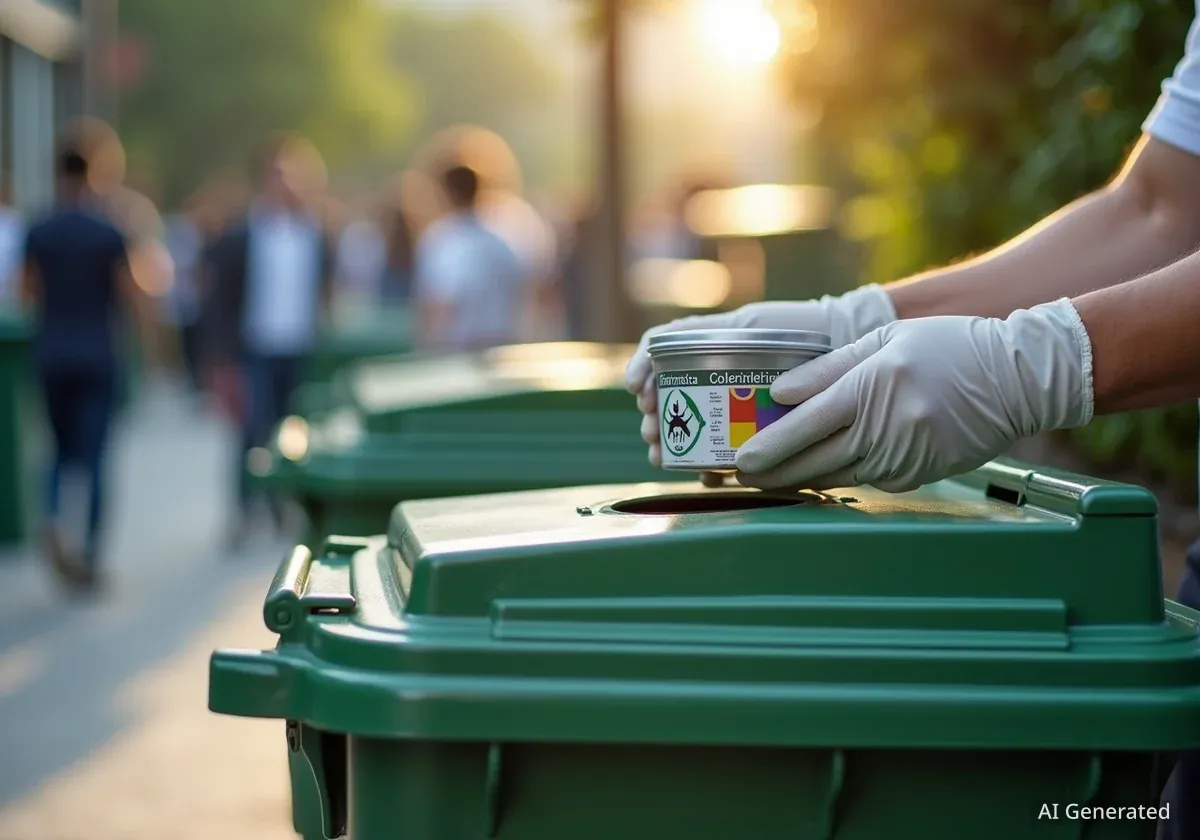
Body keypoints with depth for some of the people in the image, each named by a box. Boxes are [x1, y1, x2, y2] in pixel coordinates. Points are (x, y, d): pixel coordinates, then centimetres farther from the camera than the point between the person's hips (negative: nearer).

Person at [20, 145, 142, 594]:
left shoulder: (38, 234, -1)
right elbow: (129, 296, -6)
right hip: (97, 355, -3)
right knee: (93, 457, 1)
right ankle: (90, 557, -1)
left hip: (51, 353, 3)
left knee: (63, 447, 18)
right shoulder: (108, 234, -9)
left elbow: (28, 291, 5)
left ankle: (52, 520, -8)